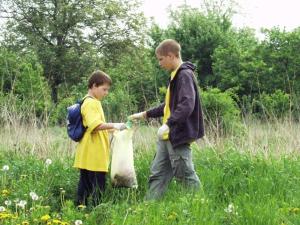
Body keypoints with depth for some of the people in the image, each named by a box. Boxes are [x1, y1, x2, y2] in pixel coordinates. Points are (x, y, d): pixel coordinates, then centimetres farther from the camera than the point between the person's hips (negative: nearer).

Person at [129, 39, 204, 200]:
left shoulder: (185, 75, -14)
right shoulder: (175, 76, 17)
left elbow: (187, 105, -28)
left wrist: (168, 124, -36)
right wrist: (145, 114, 27)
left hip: (179, 136, -10)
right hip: (168, 136, 10)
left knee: (185, 175, -5)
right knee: (158, 174, 10)